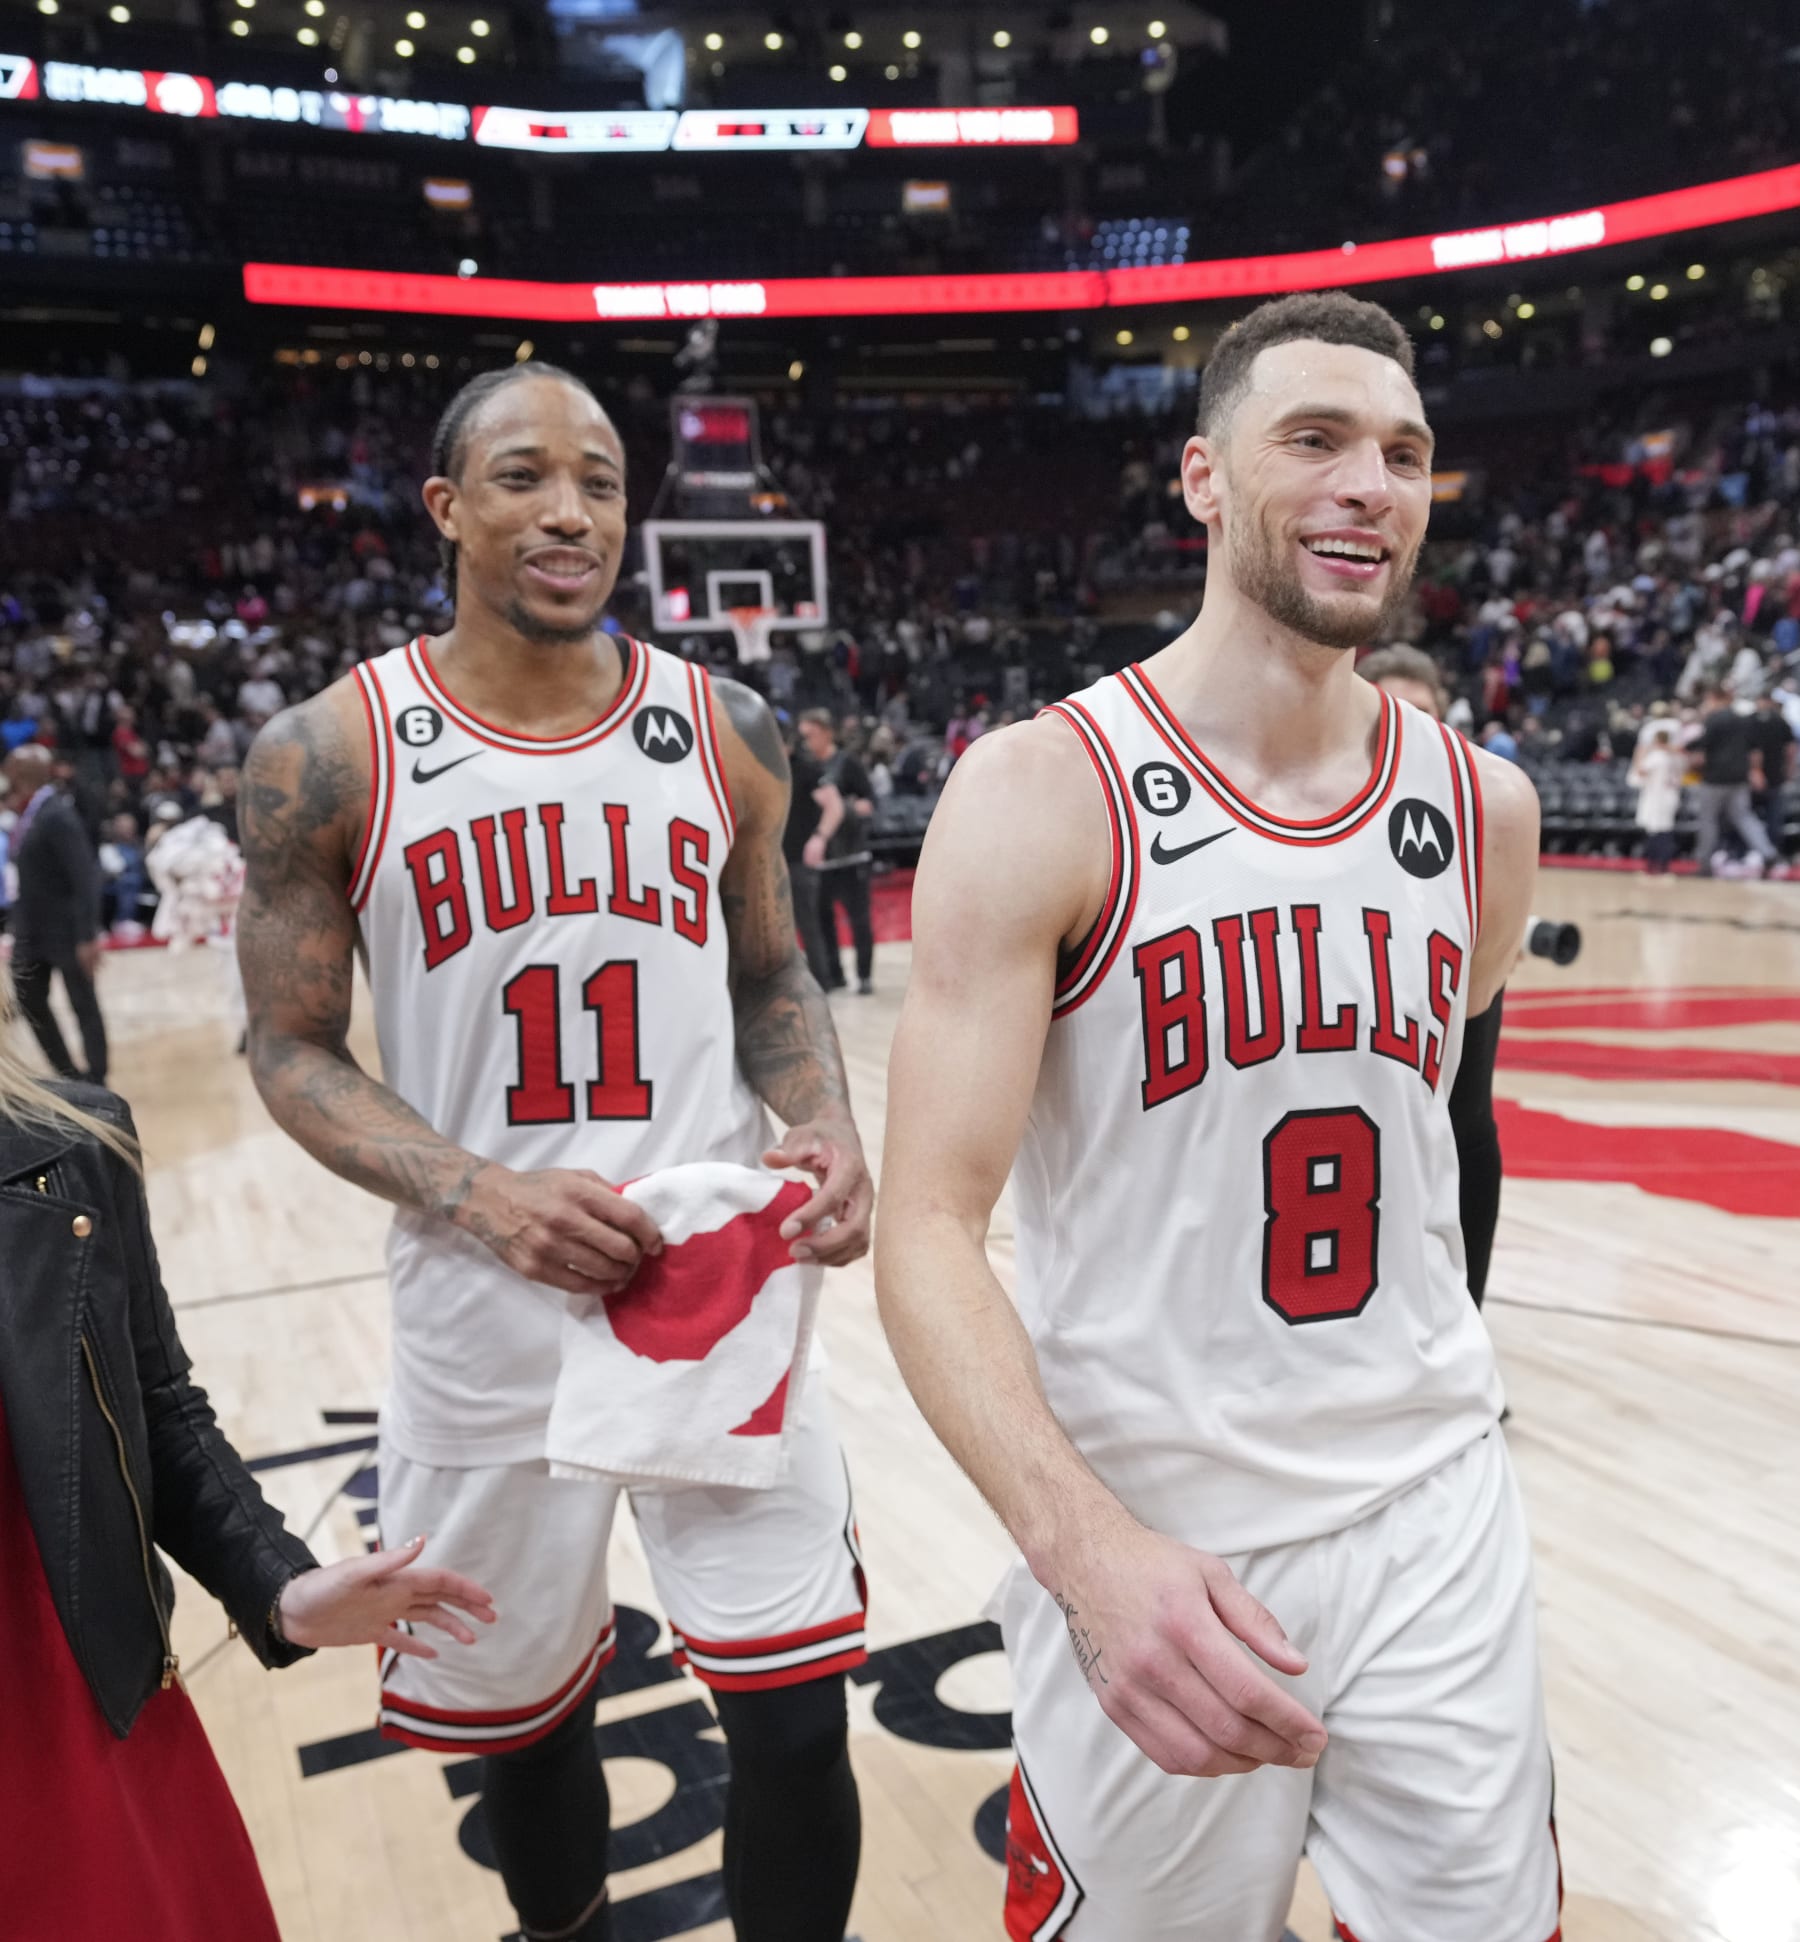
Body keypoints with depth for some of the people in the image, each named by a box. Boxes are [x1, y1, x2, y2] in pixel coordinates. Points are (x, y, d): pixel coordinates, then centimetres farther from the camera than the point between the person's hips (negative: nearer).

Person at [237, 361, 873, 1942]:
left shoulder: (724, 730, 1)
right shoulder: (329, 757, -5)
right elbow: (293, 1049, -2)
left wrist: (826, 1125, -10)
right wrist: (478, 1193, -19)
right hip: (488, 1317, 0)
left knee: (797, 1713, 2)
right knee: (520, 1716, 19)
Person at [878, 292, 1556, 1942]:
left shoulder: (1484, 808, 1)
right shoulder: (1041, 794, -14)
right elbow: (929, 1235, -19)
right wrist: (1087, 1546, -31)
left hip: (1436, 1517, 4)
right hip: (1146, 1545, -4)